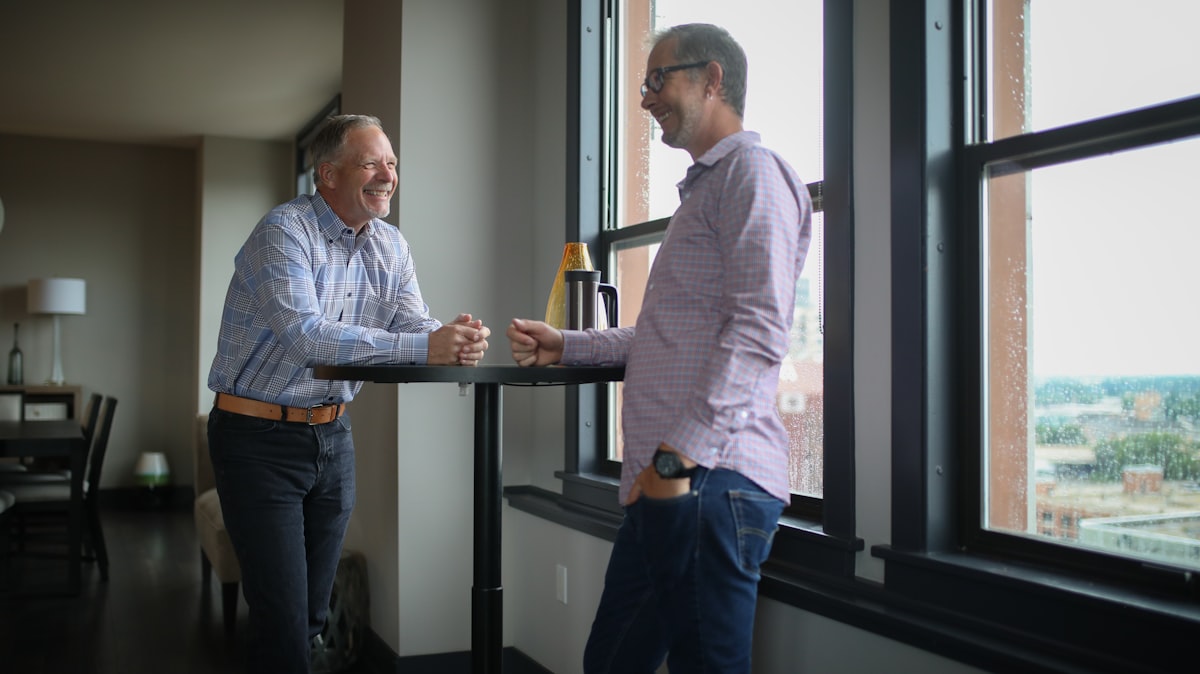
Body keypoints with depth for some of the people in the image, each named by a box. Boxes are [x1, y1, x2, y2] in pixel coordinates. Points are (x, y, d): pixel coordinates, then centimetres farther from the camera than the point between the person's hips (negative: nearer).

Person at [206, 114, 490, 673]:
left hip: (332, 436, 7)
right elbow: (305, 334, -31)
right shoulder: (283, 231, -17)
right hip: (260, 438, -6)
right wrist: (423, 347, -36)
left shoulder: (390, 245, 6)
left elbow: (413, 323, -5)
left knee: (315, 611, 15)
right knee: (283, 624, -6)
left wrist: (457, 339, -29)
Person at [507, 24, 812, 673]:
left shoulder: (752, 170, -6)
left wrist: (678, 454, -23)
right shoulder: (704, 186, 27)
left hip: (710, 480, -10)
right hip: (666, 482, 10)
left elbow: (758, 331, -19)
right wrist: (564, 345, 27)